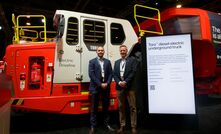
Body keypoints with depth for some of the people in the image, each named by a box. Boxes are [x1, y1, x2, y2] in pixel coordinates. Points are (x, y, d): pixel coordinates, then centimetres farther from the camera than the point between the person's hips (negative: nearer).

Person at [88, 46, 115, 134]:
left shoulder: (108, 62, 11)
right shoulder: (92, 61, 2)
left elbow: (110, 74, 6)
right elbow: (91, 74, -8)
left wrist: (107, 83, -9)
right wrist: (100, 84, -13)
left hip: (106, 87, 3)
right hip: (95, 87, -3)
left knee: (106, 107, 12)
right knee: (94, 108, 4)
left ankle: (107, 124, 25)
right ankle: (93, 126, 13)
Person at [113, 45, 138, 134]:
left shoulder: (132, 60, 4)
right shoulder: (116, 62, 17)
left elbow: (133, 72, -8)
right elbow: (114, 74, 9)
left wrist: (125, 82, -15)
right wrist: (119, 82, -8)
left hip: (130, 87, -4)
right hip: (119, 87, 4)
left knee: (132, 107, 1)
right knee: (121, 107, 9)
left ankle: (133, 126, 12)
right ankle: (122, 126, 21)